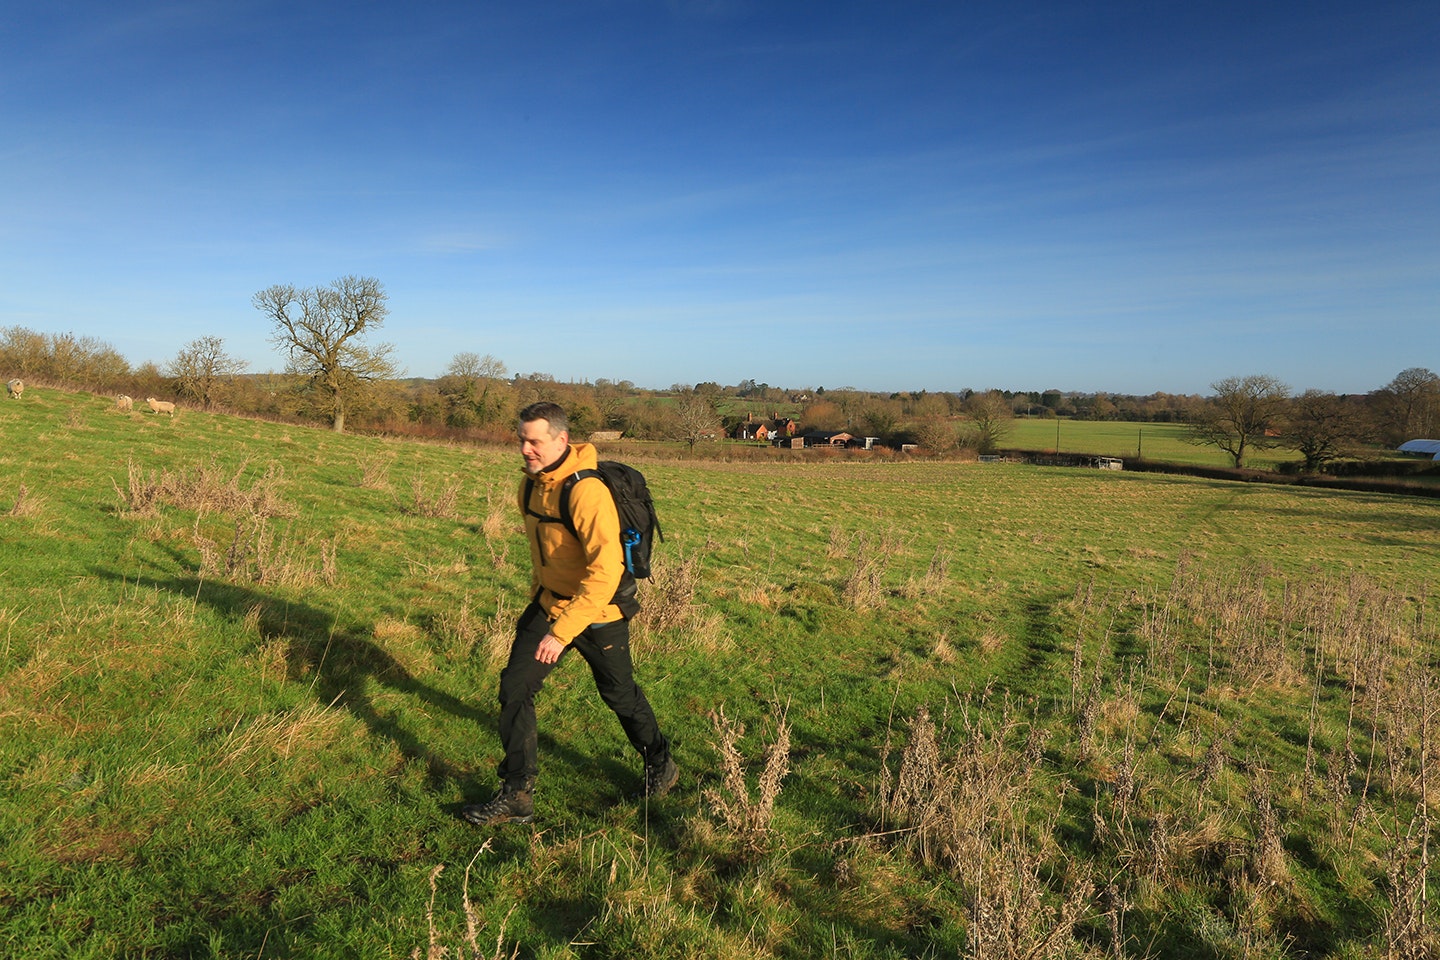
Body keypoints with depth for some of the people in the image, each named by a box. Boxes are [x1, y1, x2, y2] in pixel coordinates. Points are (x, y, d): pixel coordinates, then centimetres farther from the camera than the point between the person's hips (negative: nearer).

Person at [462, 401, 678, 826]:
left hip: (598, 612, -7)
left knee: (620, 694, 13)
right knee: (515, 687, -3)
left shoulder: (587, 491, -29)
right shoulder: (532, 484, -1)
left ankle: (661, 765, 41)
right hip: (549, 602, 7)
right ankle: (516, 797, 10)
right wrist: (537, 593, 21)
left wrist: (562, 631, -34)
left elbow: (606, 572, -34)